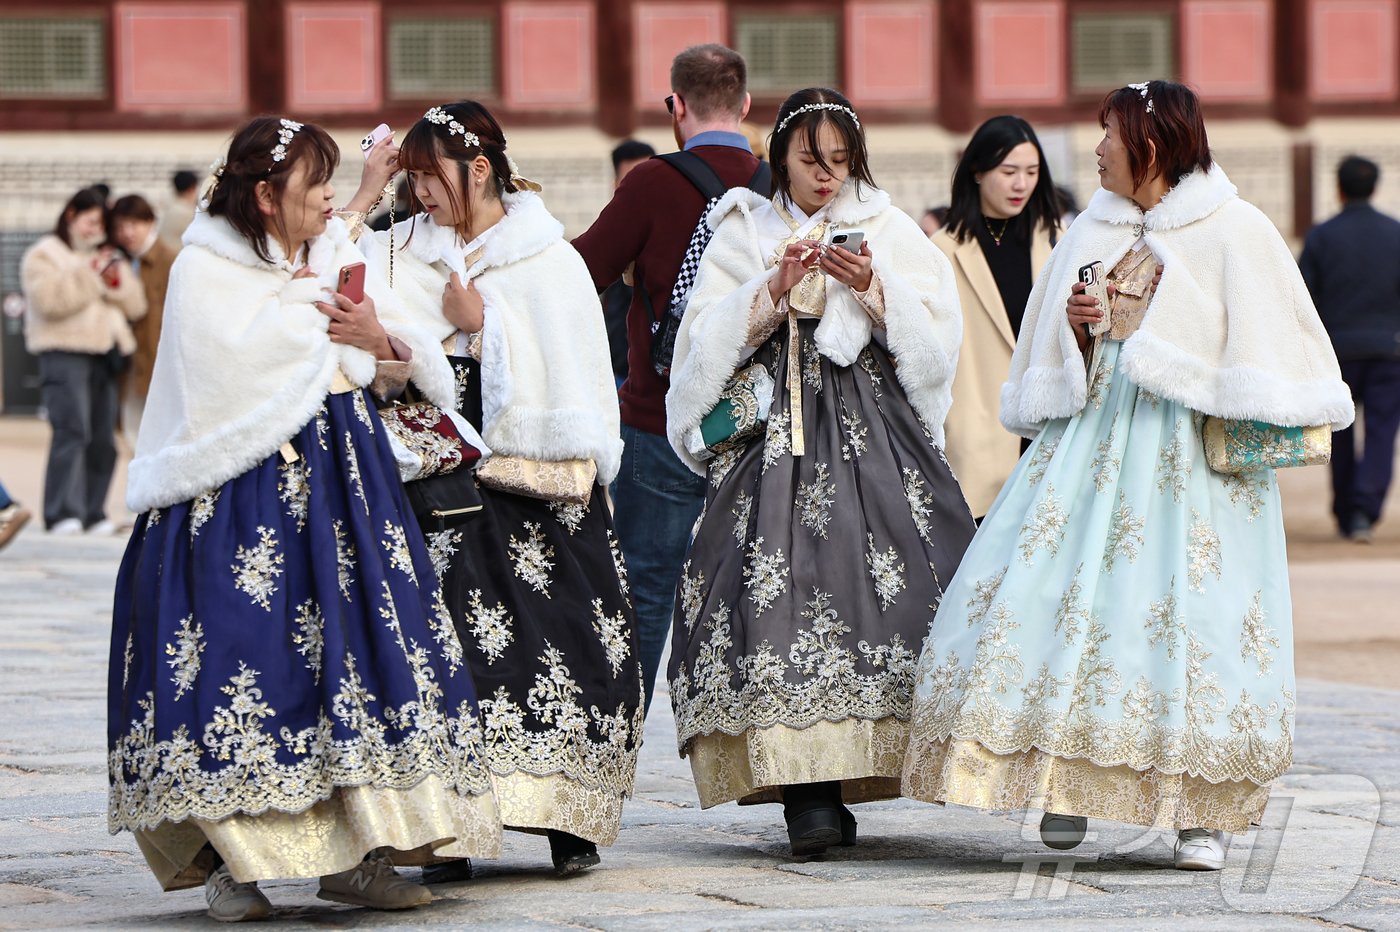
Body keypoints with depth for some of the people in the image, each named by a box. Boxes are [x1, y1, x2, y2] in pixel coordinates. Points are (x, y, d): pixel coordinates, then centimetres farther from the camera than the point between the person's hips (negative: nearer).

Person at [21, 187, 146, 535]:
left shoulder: (103, 257, 25)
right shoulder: (45, 255, 5)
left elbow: (135, 306, 17)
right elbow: (49, 298, -15)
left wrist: (116, 279, 0)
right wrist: (90, 275, -12)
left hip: (104, 354, 7)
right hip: (65, 352, -7)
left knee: (103, 438, 2)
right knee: (72, 431, -18)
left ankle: (93, 513, 6)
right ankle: (63, 515, -23)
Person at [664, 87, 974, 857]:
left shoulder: (890, 230, 14)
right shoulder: (744, 234, 14)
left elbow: (933, 336, 6)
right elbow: (709, 340, 4)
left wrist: (874, 291, -9)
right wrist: (773, 290, -9)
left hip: (872, 432, 1)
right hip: (773, 431, -1)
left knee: (883, 574, -16)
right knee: (782, 585, -17)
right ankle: (809, 793, -21)